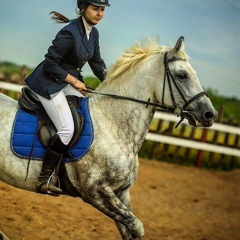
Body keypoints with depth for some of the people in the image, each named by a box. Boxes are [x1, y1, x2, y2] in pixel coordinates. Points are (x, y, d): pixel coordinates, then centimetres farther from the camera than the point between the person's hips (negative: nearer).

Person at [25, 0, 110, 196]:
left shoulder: (93, 33, 3)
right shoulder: (70, 33, -25)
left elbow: (97, 63, 16)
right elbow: (50, 64, -22)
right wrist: (75, 81, -15)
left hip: (69, 82, 9)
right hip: (49, 83, -9)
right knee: (67, 129, -19)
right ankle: (45, 180, -10)